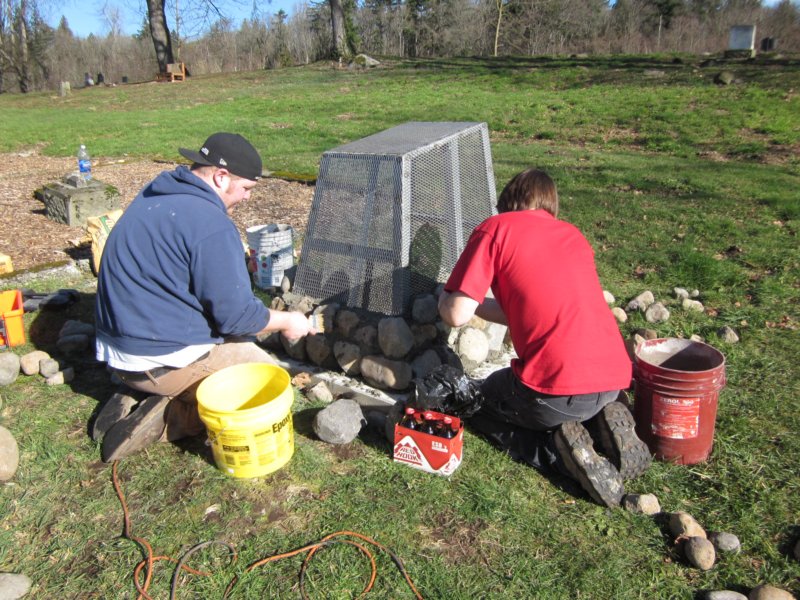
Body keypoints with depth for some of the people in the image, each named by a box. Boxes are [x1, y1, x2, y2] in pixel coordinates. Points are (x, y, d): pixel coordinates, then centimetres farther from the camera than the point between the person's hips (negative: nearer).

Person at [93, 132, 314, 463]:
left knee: (242, 345, 24)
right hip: (166, 362, -9)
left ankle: (139, 402, 9)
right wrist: (286, 321, -3)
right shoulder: (211, 224, -22)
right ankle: (167, 419, -6)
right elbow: (235, 315, -20)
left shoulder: (153, 196, 6)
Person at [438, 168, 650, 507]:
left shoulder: (496, 228, 0)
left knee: (482, 412, 25)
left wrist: (445, 300, 16)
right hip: (615, 379, 7)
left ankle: (558, 450, 1)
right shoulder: (573, 234, 19)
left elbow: (457, 315, -8)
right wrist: (479, 304, 30)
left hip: (558, 383, -6)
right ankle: (603, 422, 10)